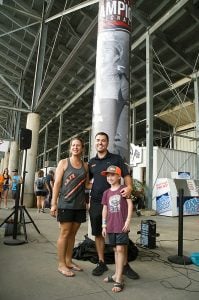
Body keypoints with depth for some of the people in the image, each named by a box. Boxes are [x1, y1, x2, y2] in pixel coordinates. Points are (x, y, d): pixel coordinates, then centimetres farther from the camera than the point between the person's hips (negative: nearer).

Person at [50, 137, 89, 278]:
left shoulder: (85, 165, 9)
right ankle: (61, 264, 13)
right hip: (66, 203, -4)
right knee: (65, 233, 1)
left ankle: (69, 261, 26)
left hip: (80, 205, 4)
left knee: (73, 233, 12)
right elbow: (57, 183, -5)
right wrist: (54, 203, -9)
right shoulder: (64, 162, -1)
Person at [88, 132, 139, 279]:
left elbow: (126, 176, -2)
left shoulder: (116, 159, 1)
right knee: (98, 234, 11)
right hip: (95, 202, 4)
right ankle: (101, 263, 28)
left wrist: (129, 187, -22)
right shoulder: (92, 162, 11)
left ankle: (125, 265, 18)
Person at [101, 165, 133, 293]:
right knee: (116, 250, 15)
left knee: (120, 249, -6)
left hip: (122, 225, -5)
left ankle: (119, 280, 1)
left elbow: (130, 204, -8)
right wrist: (104, 225, 10)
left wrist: (128, 221, -14)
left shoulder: (124, 189, -4)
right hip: (111, 226, 5)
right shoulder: (106, 192, 10)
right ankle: (117, 275, 28)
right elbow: (105, 209, 12)